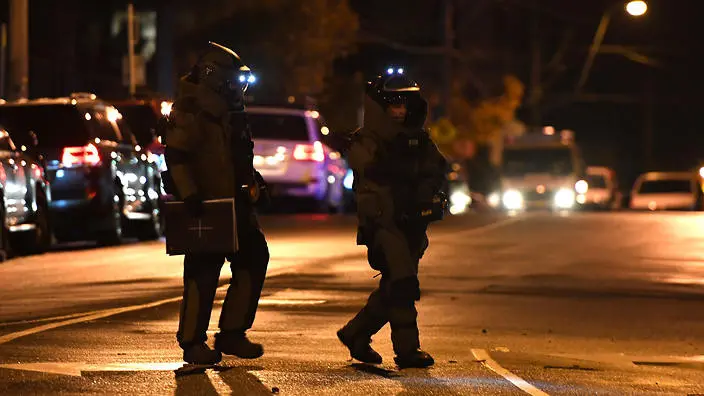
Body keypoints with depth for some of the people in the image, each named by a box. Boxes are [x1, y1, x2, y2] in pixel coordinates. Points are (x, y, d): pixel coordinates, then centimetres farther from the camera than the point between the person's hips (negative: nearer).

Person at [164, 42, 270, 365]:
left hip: (233, 206, 9)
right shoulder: (191, 110, -12)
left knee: (253, 260, 8)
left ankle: (231, 334, 16)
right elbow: (176, 156, -20)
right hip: (204, 206, -9)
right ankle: (192, 342, 4)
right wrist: (189, 194, -27)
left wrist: (252, 182, 19)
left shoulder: (229, 111, 16)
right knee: (203, 272, -6)